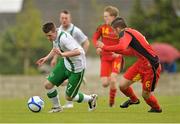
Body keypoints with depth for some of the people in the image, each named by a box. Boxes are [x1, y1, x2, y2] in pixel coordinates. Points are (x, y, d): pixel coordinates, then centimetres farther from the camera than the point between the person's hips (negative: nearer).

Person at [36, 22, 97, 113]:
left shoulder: (63, 38, -32)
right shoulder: (54, 36, -4)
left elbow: (78, 52, -44)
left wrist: (62, 54, -52)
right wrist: (46, 58, 15)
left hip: (76, 69, -8)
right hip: (65, 63, 8)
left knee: (69, 97, 1)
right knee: (48, 84, 0)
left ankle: (91, 99, 28)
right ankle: (57, 107, 23)